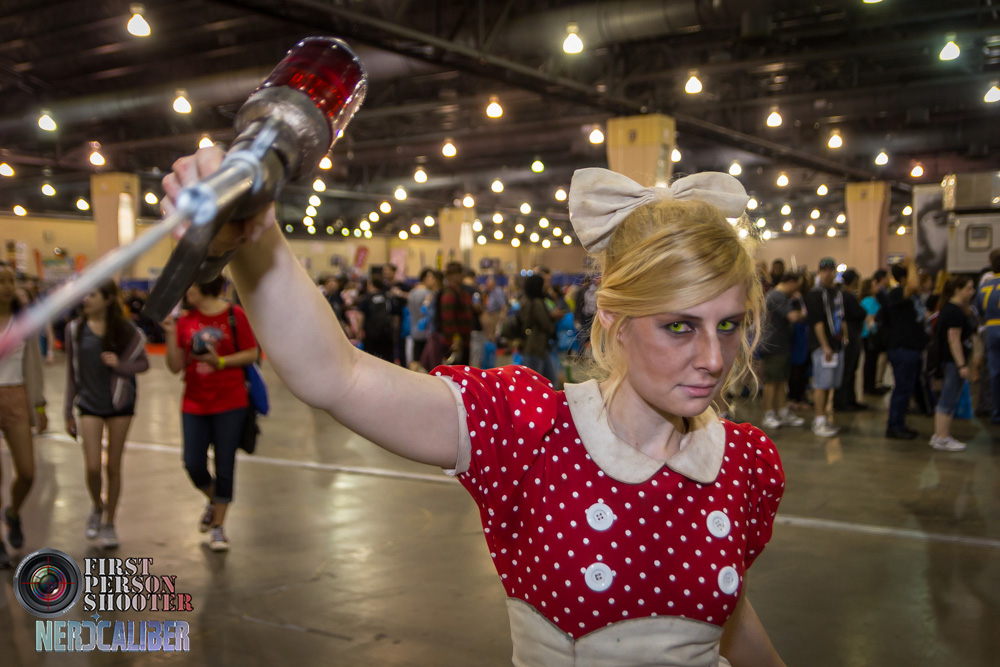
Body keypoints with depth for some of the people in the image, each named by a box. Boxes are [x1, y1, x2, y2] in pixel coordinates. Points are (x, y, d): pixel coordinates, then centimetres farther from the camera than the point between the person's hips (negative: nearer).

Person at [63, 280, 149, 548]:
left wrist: (119, 364, -21)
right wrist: (68, 412, 6)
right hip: (89, 405, 1)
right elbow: (71, 372, 4)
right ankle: (97, 507, 26)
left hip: (120, 404, -1)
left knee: (113, 467, 6)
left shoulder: (125, 329, -7)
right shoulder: (75, 329, -2)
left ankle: (109, 523, 22)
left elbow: (143, 363, 0)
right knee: (92, 467, -6)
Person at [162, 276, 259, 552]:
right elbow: (175, 366, 1)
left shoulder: (235, 316, -7)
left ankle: (217, 526, 18)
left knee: (225, 466, 3)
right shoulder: (185, 321, 4)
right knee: (193, 465, 2)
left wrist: (220, 361, -16)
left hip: (230, 405, -3)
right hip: (194, 405, 3)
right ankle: (214, 501, 34)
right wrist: (170, 334, -9)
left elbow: (251, 354, -5)